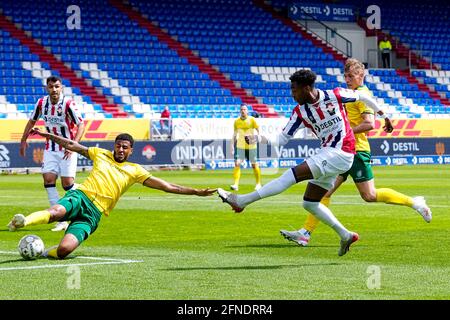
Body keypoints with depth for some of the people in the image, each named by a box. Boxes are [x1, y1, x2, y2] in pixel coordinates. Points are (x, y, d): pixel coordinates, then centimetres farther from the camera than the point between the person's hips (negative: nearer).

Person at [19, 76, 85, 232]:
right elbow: (32, 120, 16)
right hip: (50, 148, 4)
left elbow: (81, 124, -15)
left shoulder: (68, 104, -16)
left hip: (67, 148, -4)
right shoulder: (41, 103, -1)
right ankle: (62, 221, -5)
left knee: (67, 183, -9)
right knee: (48, 179, -9)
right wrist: (23, 140, 14)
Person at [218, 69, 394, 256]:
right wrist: (258, 138, -11)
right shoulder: (300, 112, 6)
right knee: (309, 203, 8)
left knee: (294, 174, -19)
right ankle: (345, 235, 17)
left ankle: (242, 201, -23)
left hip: (341, 154, -8)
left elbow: (362, 96, 10)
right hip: (327, 154, 8)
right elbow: (282, 139, 6)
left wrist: (382, 115, 20)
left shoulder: (335, 95, -6)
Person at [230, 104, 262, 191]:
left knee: (254, 165, 6)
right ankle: (236, 185, -15)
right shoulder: (237, 121, 4)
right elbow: (235, 134, 13)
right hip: (240, 146, 2)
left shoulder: (252, 120, -4)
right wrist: (232, 145, 8)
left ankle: (258, 183, 23)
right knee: (237, 164, -12)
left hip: (251, 146, -2)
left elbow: (258, 130, 0)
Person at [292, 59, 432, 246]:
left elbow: (369, 124, -22)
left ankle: (414, 203, 6)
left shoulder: (362, 94, -11)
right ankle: (306, 232, 0)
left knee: (369, 195, -7)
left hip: (356, 151, -9)